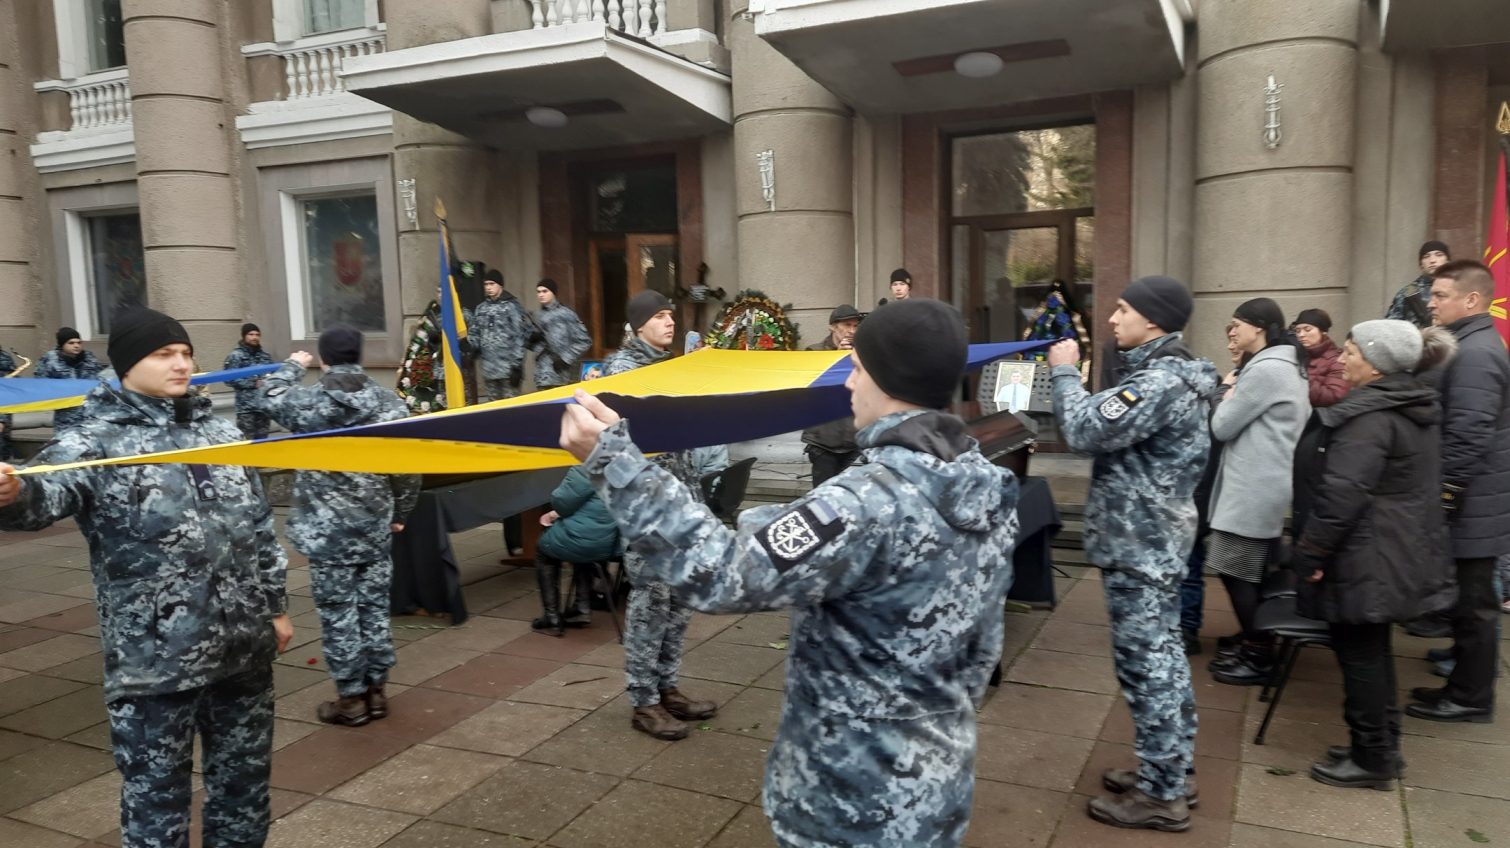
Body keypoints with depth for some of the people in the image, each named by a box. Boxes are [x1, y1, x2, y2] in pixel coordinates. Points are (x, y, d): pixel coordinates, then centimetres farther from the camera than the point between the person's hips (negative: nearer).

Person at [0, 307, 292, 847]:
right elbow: (49, 491, -29)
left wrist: (274, 605, 17)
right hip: (155, 659, -5)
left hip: (245, 646, 5)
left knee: (243, 778, 18)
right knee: (157, 792, 8)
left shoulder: (220, 431, 10)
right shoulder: (96, 439, -8)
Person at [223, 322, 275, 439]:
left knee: (262, 438, 11)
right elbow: (229, 378, -11)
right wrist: (254, 383, -14)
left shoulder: (266, 355, 13)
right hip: (246, 406, -5)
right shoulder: (235, 355, -4)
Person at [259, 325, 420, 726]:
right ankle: (376, 690, 22)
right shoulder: (389, 402, -3)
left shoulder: (306, 402, -10)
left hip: (328, 529, -3)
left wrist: (293, 365, 30)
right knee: (374, 607, 12)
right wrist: (400, 514, 13)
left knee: (338, 613, 6)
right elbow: (407, 466, 0)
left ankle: (351, 698, 14)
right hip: (376, 526, 3)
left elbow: (271, 396, 14)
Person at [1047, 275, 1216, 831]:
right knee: (1162, 655, 18)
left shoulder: (1161, 381, -22)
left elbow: (1086, 431, -24)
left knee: (1145, 663, -2)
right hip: (1151, 537, 11)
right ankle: (1173, 768, 31)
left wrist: (1064, 372, -13)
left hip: (1137, 543, -11)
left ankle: (1161, 794, 9)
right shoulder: (1162, 372, 12)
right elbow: (1108, 425, 14)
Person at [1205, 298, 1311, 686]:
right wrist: (1234, 390, 9)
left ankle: (1259, 656, 7)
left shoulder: (1265, 369, -19)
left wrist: (1228, 389, 0)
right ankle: (1255, 645, 25)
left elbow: (1222, 426, -14)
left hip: (1254, 490, -11)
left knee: (1236, 571, -3)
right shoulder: (1287, 365, 15)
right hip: (1263, 486, 11)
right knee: (1253, 571, 16)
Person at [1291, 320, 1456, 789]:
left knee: (1359, 652, 2)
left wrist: (1310, 552, -19)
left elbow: (1342, 495, -27)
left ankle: (1371, 759, 14)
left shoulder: (1370, 416, -21)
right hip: (1400, 549, 10)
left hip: (1367, 556, -10)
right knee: (1371, 649, 19)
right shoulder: (1411, 406, 11)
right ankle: (1382, 747, 31)